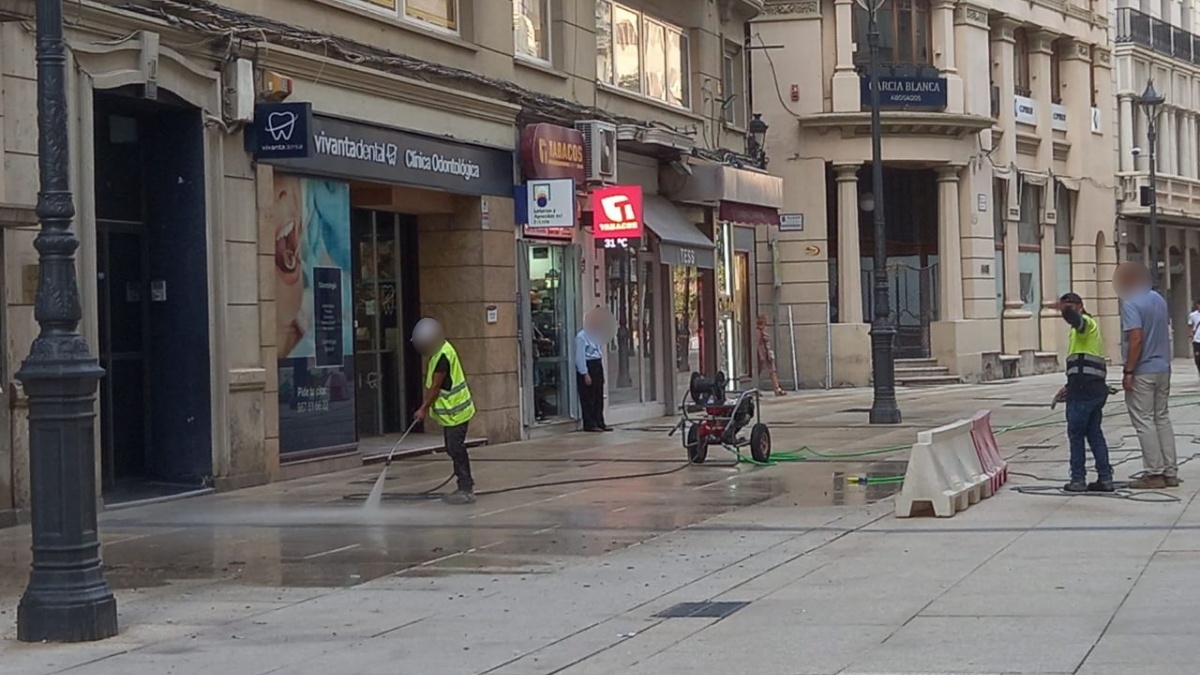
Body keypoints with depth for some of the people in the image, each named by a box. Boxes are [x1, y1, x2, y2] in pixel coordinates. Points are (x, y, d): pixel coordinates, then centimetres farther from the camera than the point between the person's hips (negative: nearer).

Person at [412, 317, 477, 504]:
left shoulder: (443, 355, -23)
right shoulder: (438, 352, 8)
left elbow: (436, 386, -19)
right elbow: (431, 385, 15)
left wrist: (424, 408, -12)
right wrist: (426, 406, 13)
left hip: (455, 411, -10)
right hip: (451, 411, 10)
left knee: (456, 449, -8)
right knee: (453, 449, 13)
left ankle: (466, 490, -4)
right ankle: (465, 485, 20)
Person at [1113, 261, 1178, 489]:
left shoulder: (1131, 303, -15)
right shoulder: (1158, 299, 12)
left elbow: (1137, 338, -22)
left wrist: (1128, 372, -18)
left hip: (1142, 372, -8)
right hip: (1163, 368, 8)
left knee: (1144, 421, -3)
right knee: (1163, 419, 12)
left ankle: (1155, 473, -3)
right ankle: (1170, 472, 13)